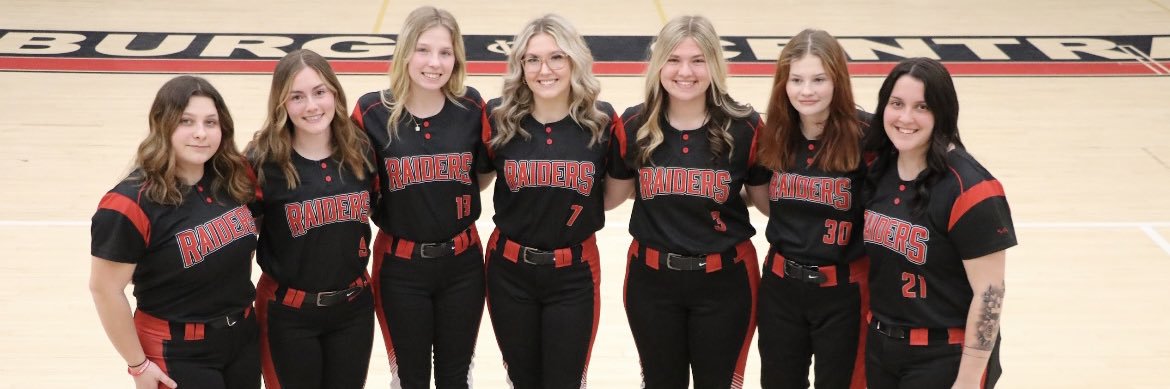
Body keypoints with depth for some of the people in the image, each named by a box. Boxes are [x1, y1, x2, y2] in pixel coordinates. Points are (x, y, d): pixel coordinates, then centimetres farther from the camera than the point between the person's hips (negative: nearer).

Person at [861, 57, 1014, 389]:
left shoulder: (968, 188, -18)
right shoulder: (878, 170, 1)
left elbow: (989, 293, -17)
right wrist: (877, 332, 11)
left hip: (944, 358, -6)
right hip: (880, 347, 6)